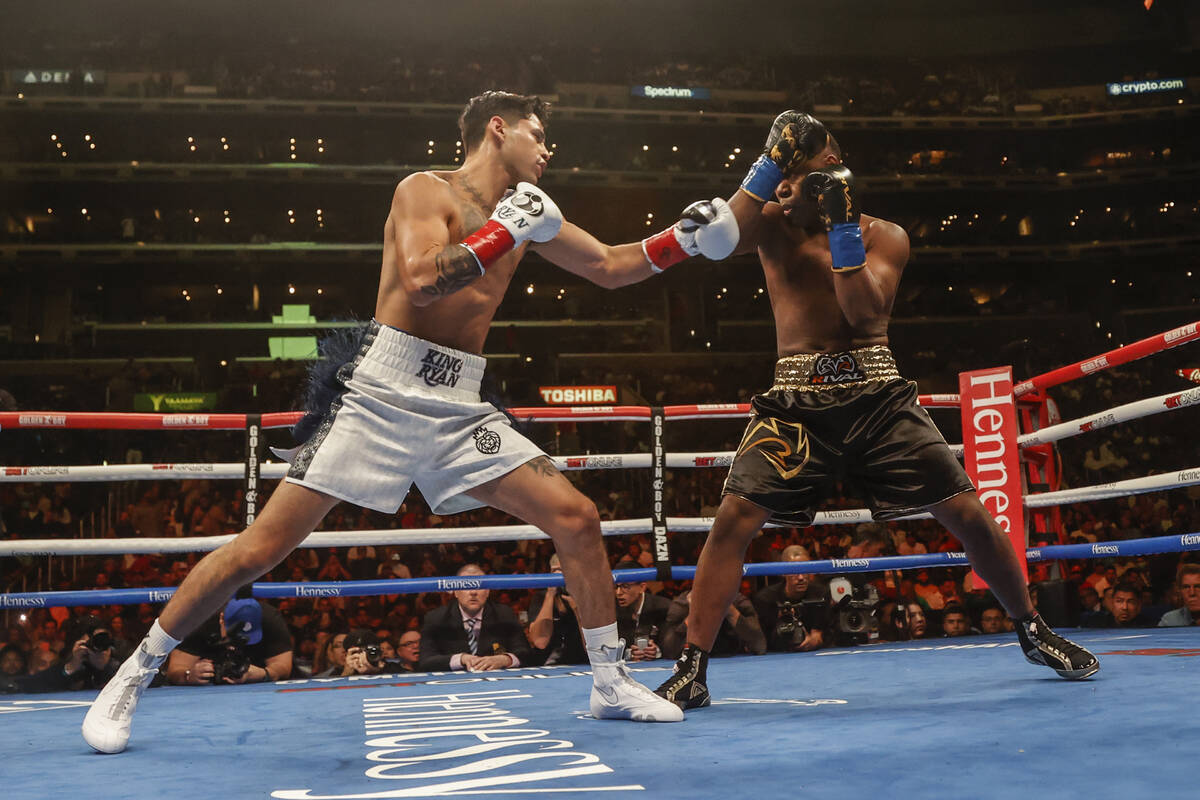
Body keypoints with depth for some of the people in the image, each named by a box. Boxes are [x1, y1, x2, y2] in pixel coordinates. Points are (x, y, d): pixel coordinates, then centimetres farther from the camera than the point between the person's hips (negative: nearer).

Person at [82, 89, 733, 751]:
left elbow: (609, 266, 22)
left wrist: (684, 239, 11)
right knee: (262, 547, -8)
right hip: (383, 393, -6)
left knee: (577, 518, -2)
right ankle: (133, 677, 11)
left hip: (458, 408, 6)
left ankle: (611, 685, 13)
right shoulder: (425, 190, -2)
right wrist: (505, 232, -14)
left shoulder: (524, 211, 16)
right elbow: (422, 282, -20)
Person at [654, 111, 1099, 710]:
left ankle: (1033, 632, 21)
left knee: (964, 512, -3)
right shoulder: (773, 225, 9)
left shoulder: (884, 236, 6)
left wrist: (843, 228, -16)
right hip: (796, 401, 0)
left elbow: (867, 312, -10)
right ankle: (691, 671, -8)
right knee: (734, 517, -16)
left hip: (876, 396, 0)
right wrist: (769, 165, -17)